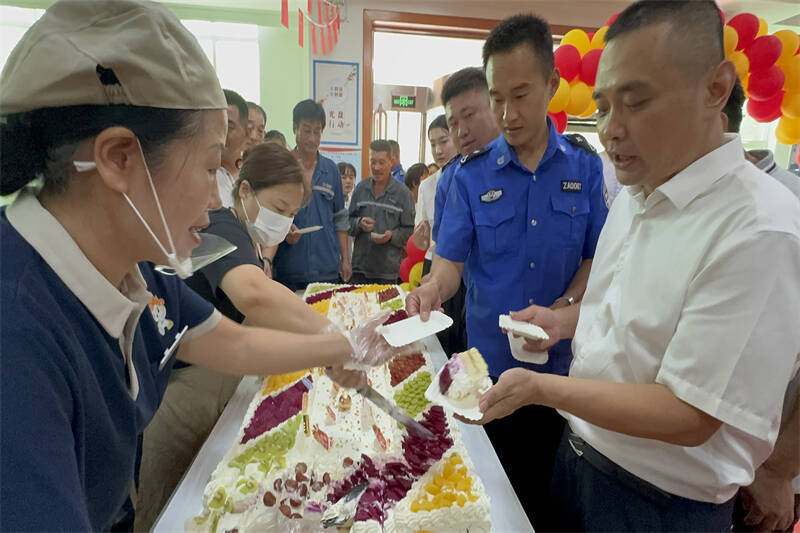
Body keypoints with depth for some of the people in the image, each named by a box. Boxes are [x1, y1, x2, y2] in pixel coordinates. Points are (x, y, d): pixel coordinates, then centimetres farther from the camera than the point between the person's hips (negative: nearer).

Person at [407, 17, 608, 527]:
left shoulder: (585, 166, -2)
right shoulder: (473, 174, -5)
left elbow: (597, 257, -1)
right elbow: (452, 259, -6)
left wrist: (564, 308, -18)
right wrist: (433, 288, -28)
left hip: (561, 361, 1)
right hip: (491, 361, 0)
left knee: (548, 482, 18)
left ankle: (540, 524, 44)